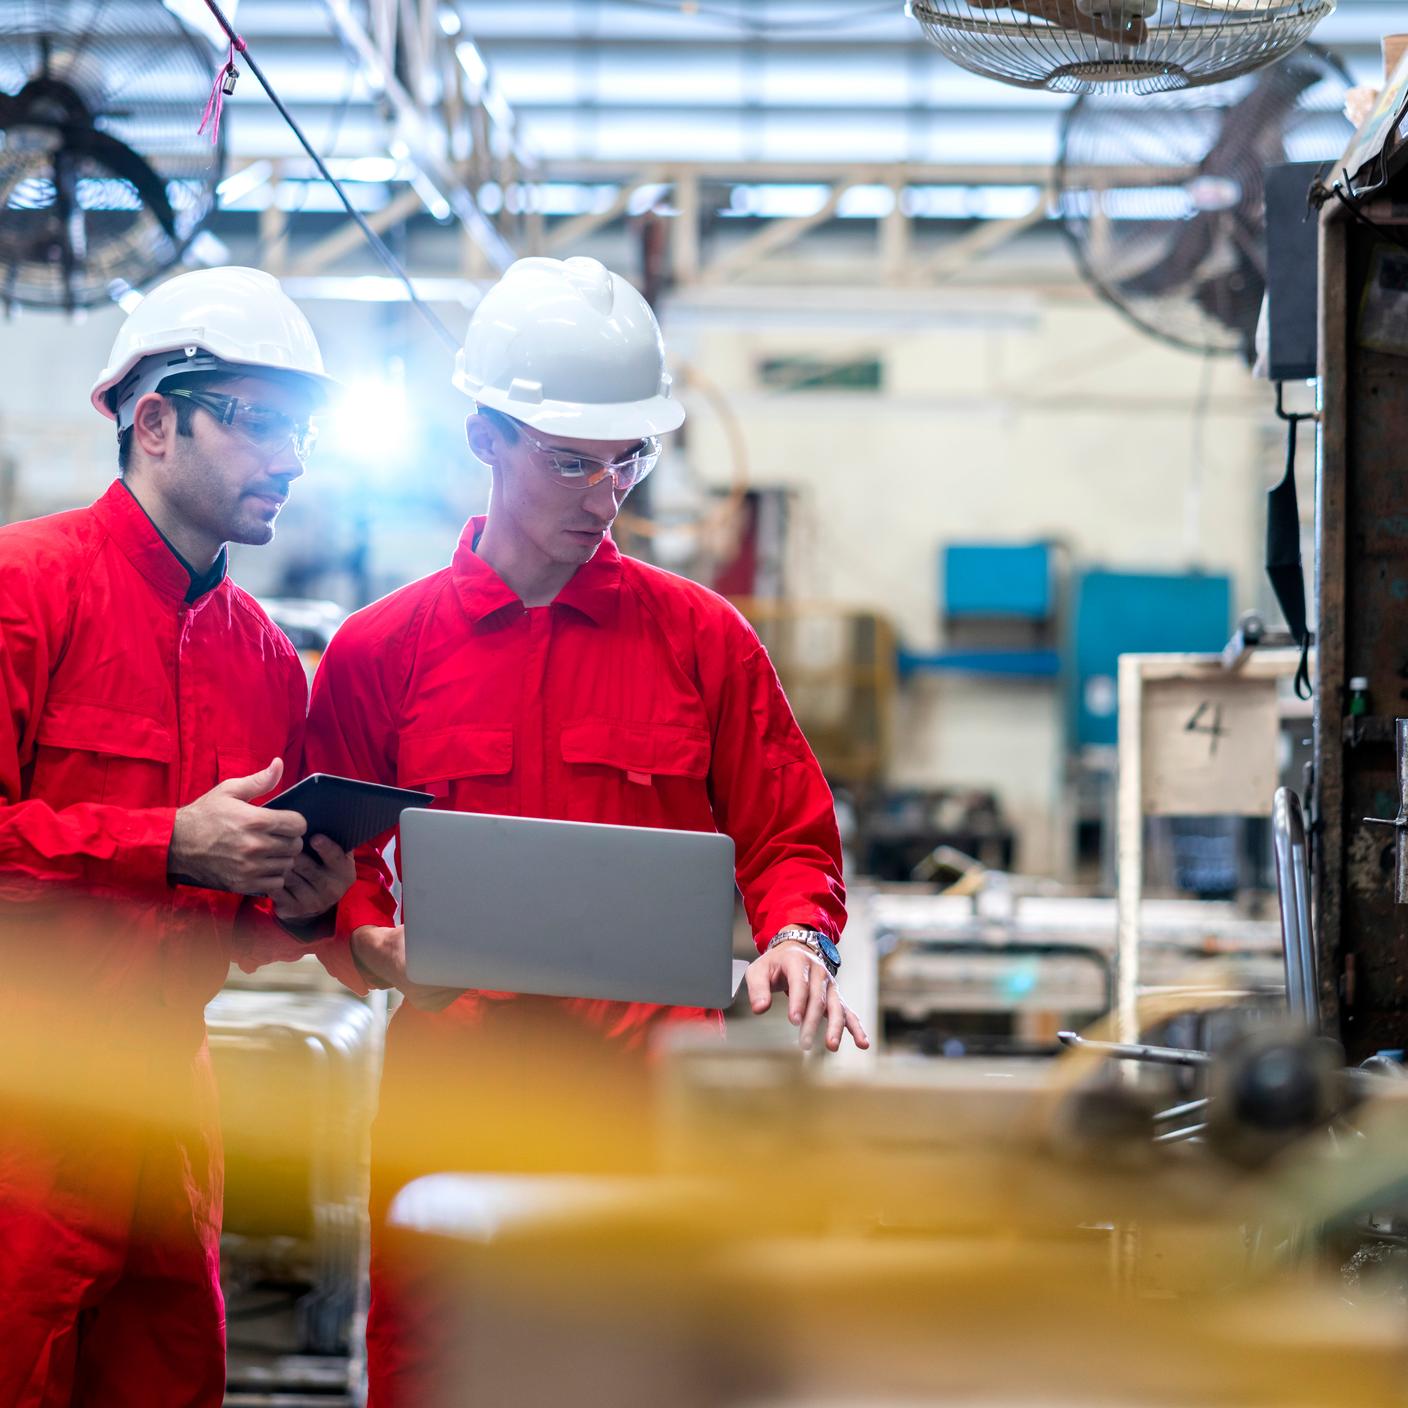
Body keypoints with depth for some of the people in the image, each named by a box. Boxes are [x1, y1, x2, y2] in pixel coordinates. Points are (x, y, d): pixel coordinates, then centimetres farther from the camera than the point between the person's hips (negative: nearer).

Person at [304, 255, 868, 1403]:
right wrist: (373, 942, -8)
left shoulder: (702, 638, 10)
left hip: (656, 1088, 0)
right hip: (451, 1083, 0)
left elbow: (787, 835, 12)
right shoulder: (381, 649, 9)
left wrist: (797, 937, -7)